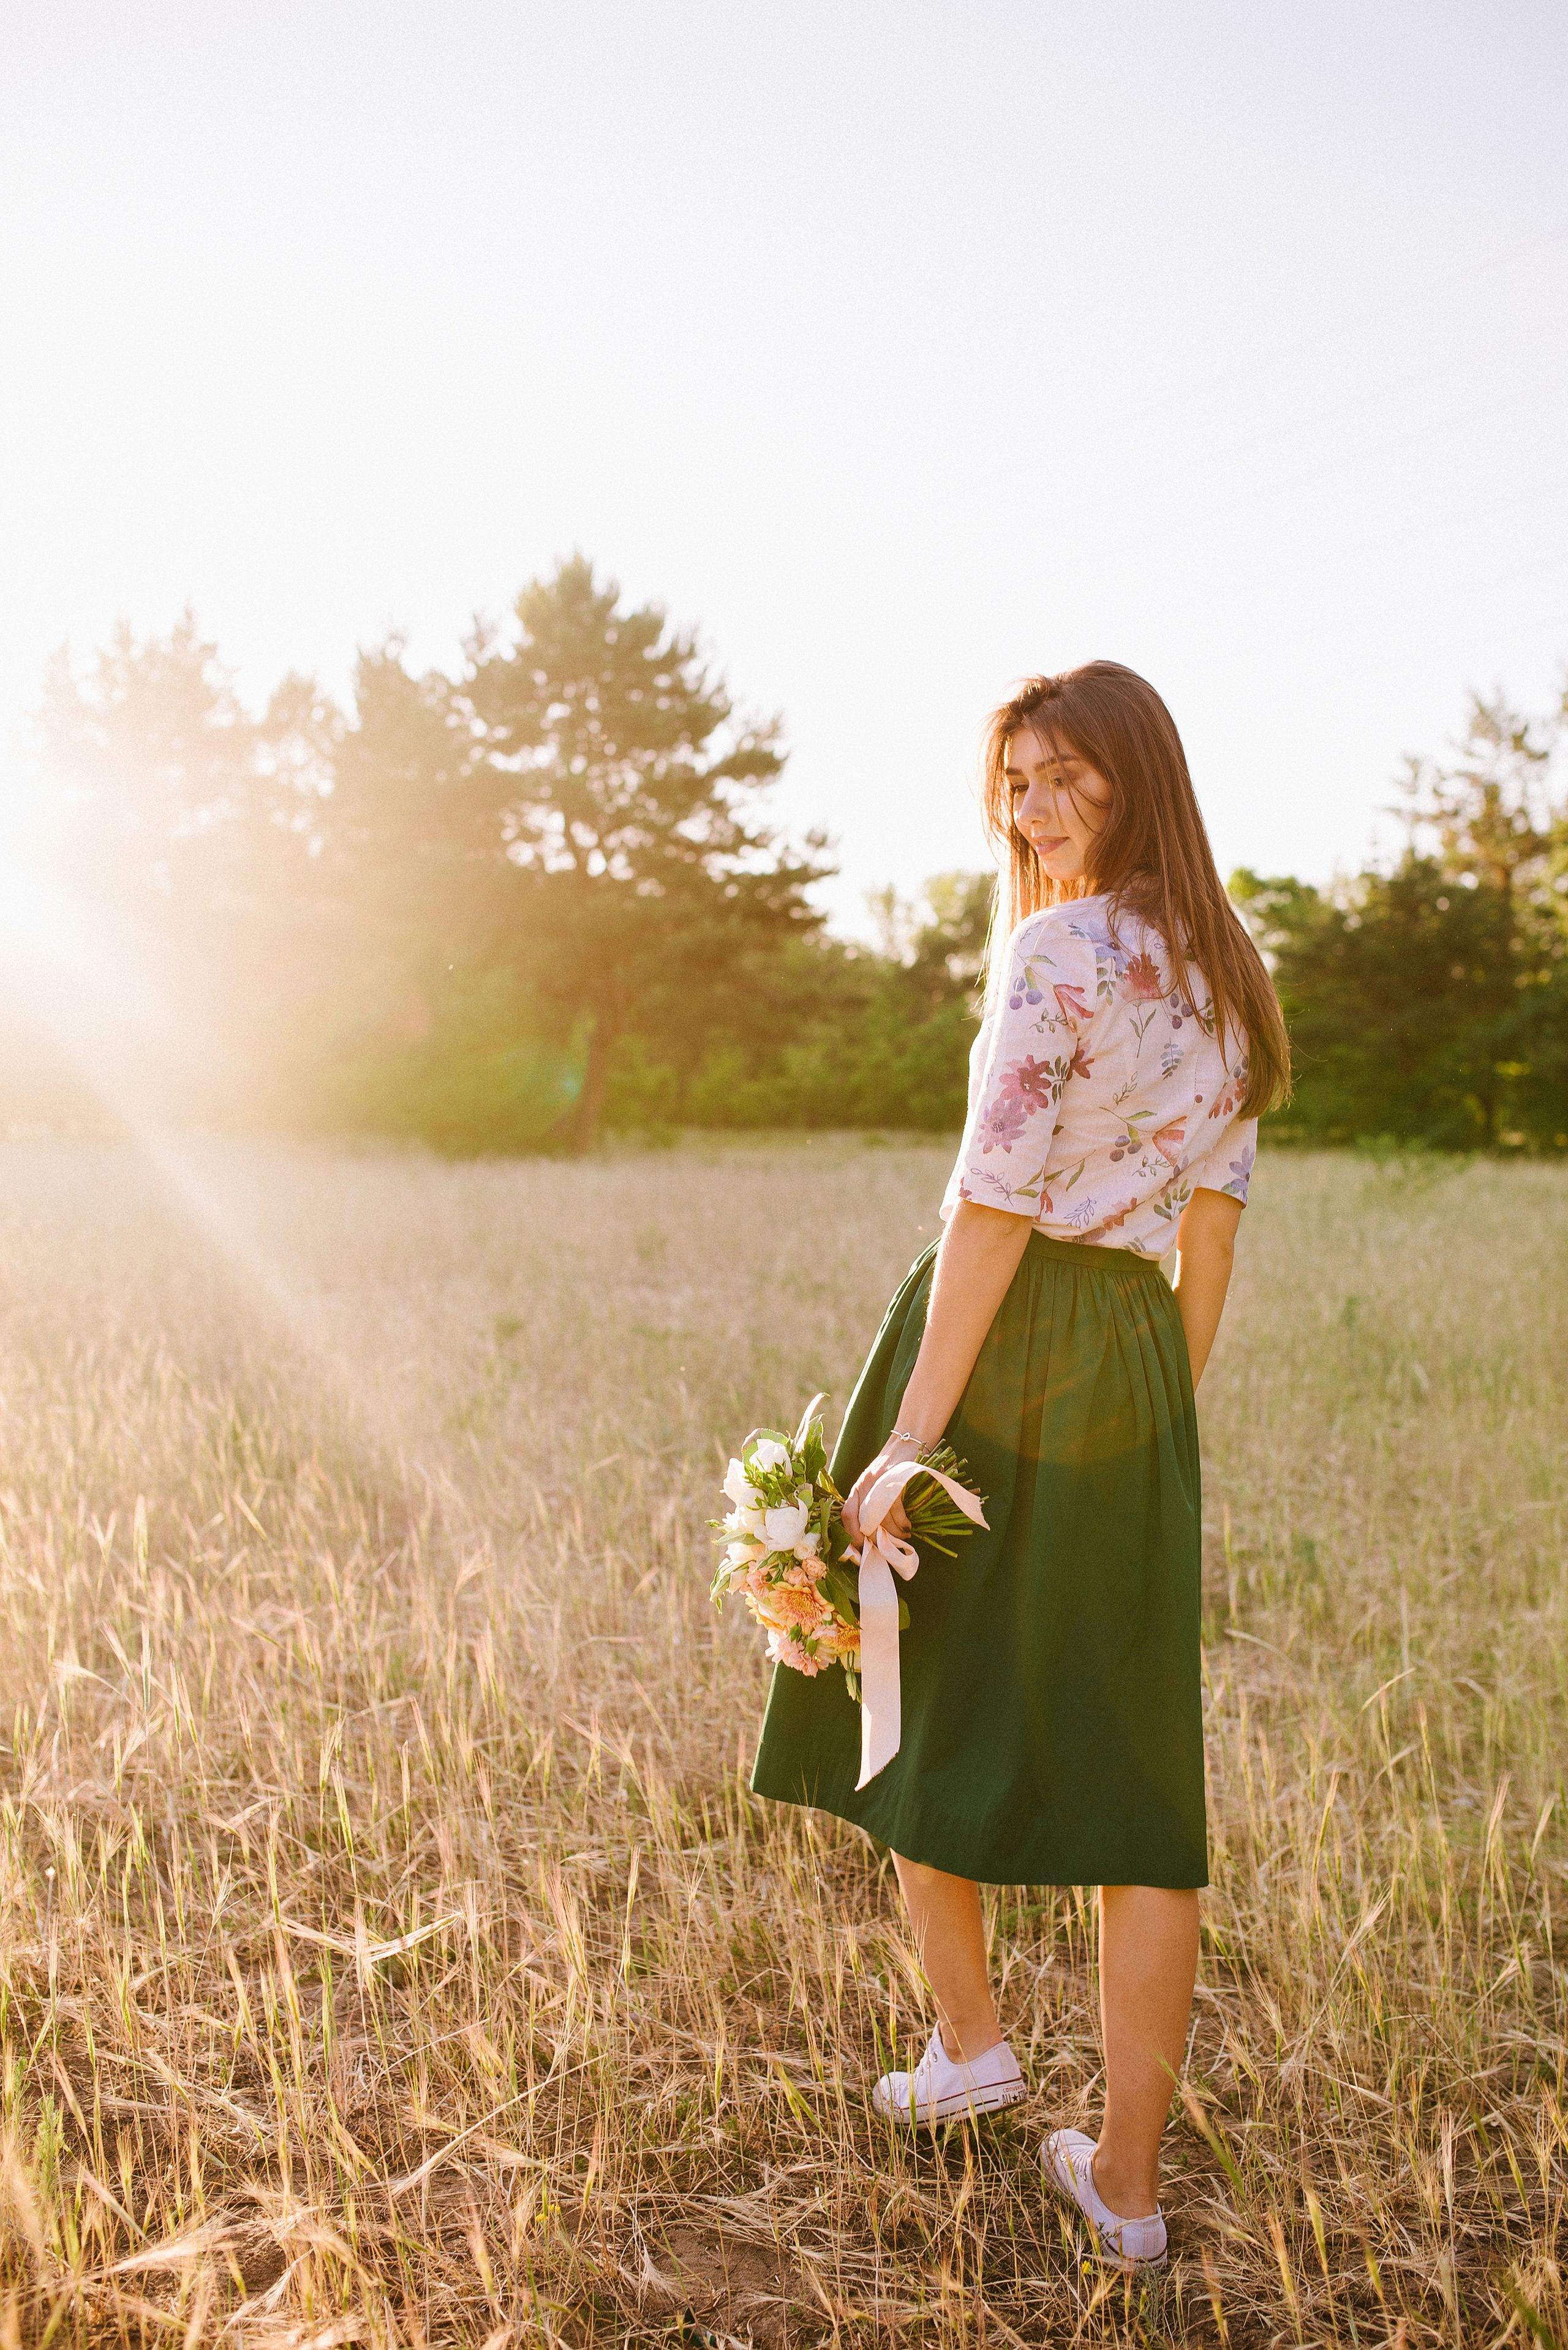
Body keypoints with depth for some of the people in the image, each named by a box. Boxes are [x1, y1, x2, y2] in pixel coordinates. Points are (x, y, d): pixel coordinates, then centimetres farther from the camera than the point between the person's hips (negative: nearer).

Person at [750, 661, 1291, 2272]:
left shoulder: (1058, 950, -10)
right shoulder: (1229, 973, 12)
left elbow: (994, 1203, -17)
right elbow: (1216, 1217, 15)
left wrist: (911, 1433, -16)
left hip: (1002, 1340, -6)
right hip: (1138, 1359, 7)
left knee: (918, 1694, 16)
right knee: (1131, 1764, 7)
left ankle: (968, 2034, 27)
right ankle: (1127, 2179, 14)